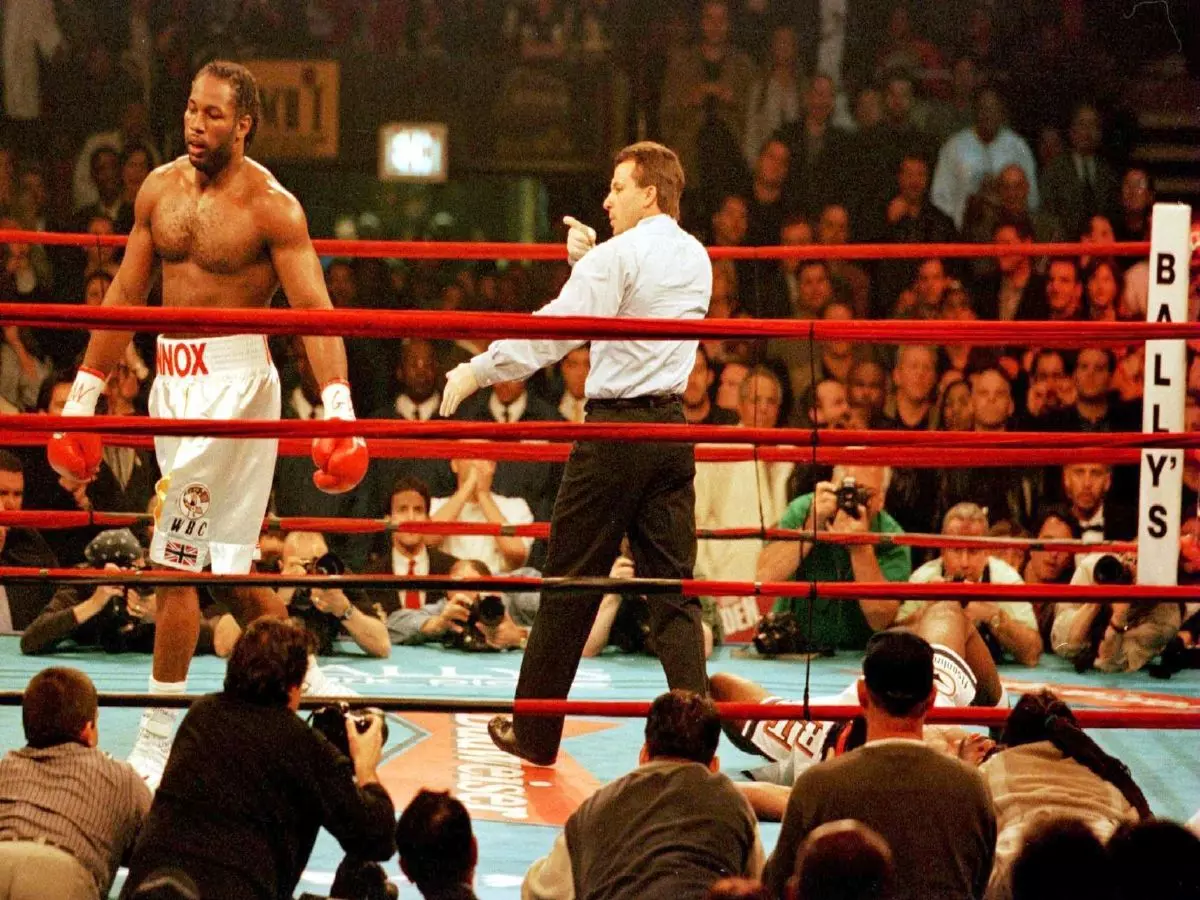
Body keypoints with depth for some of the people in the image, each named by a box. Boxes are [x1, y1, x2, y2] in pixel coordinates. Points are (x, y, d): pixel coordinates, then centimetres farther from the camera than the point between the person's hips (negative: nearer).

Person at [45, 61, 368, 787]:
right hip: (176, 379, 7)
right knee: (232, 561, 12)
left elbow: (315, 311, -16)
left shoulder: (272, 207, -10)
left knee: (176, 561, -9)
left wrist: (338, 407, -28)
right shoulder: (160, 189, 9)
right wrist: (84, 396, 15)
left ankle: (158, 744, -4)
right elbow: (126, 297, 15)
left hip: (235, 379, -7)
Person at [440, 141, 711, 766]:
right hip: (672, 428, 6)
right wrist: (588, 261, 20)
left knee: (571, 585, 3)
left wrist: (479, 370, -7)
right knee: (673, 589, 5)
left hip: (615, 428, -6)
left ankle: (535, 733, 11)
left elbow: (553, 331, -14)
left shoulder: (616, 257, -10)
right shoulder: (696, 260, 13)